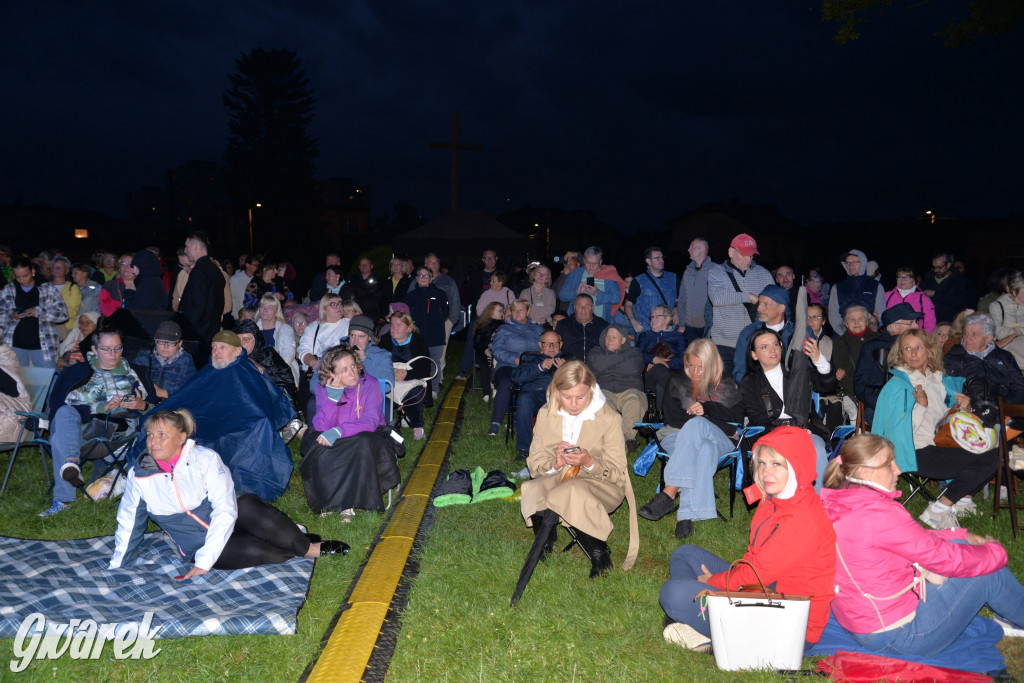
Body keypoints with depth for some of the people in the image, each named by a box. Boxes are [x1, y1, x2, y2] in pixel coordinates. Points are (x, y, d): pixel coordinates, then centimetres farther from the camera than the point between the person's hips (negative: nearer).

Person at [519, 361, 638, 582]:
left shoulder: (608, 418, -7)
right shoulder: (546, 415, 1)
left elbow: (616, 472, -6)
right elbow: (534, 463, 1)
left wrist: (590, 463, -27)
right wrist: (555, 463, -22)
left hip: (599, 485, -3)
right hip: (558, 479, 3)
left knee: (572, 492, -37)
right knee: (531, 490, -30)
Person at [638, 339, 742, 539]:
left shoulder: (726, 385, 21)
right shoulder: (678, 382, 21)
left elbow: (737, 416, 7)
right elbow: (671, 417, 5)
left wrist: (707, 408, -7)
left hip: (720, 441, 0)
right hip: (680, 438, 1)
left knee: (697, 424, -38)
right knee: (704, 450, -39)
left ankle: (669, 493, -48)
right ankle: (687, 514, -55)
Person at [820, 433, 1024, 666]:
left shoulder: (837, 507, 0)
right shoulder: (878, 513, -28)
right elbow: (947, 559, -17)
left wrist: (963, 536, 13)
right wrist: (996, 552, 0)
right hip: (896, 637, -9)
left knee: (957, 545, 16)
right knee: (989, 572, 3)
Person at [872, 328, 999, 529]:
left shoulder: (939, 380, 13)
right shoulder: (897, 386, -7)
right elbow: (901, 430, -15)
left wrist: (965, 408, 0)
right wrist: (922, 405, -20)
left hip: (942, 447, 8)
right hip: (917, 455, -7)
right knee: (987, 459, -20)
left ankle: (963, 498, 4)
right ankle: (936, 511, -14)